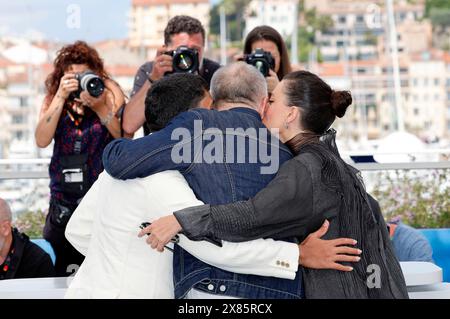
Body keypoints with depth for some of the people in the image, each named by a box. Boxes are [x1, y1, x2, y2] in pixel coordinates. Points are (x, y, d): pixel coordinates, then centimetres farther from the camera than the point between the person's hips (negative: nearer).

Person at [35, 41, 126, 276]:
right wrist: (61, 98, -17)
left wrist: (100, 108, -25)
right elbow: (42, 140, -10)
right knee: (53, 266, 8)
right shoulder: (53, 96, 3)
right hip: (63, 202, 3)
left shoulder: (109, 91, -4)